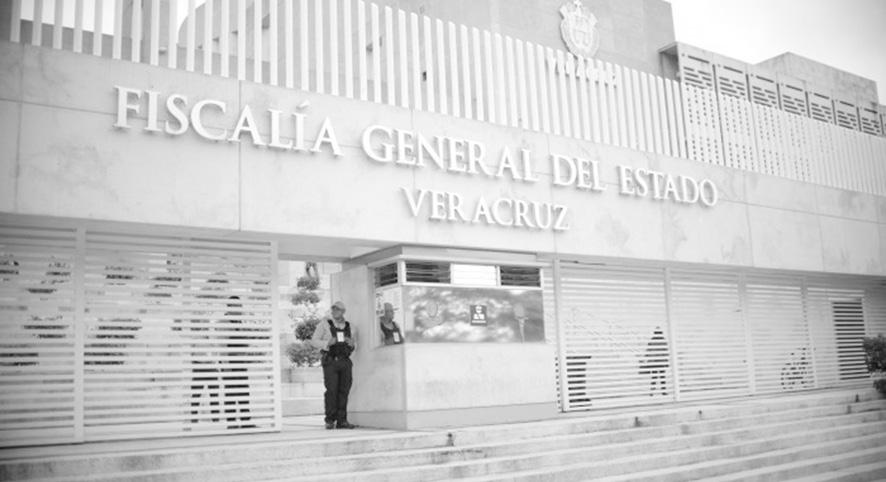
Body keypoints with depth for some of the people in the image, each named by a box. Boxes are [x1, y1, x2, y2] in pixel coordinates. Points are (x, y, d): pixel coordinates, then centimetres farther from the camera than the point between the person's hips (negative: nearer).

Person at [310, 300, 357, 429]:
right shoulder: (325, 324, 3)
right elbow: (314, 340, 0)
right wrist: (328, 343, -16)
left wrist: (352, 344, -1)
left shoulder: (349, 327, 15)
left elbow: (353, 345, 23)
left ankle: (342, 420, 4)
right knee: (331, 390, -10)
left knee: (344, 391, 0)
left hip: (345, 361, 4)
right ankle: (330, 421, -4)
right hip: (330, 361, -4)